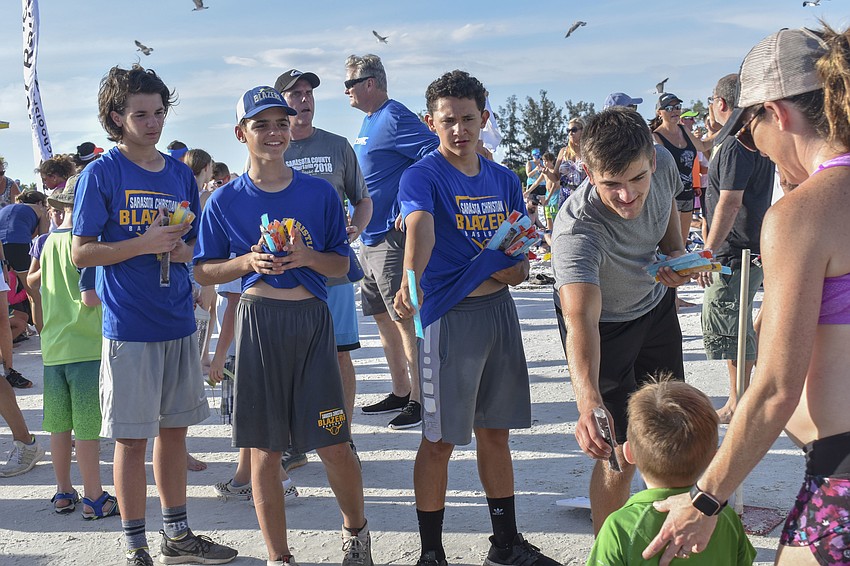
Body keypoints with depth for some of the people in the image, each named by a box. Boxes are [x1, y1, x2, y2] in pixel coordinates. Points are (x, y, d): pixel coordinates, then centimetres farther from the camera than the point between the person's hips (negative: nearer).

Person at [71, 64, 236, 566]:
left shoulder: (181, 173, 9)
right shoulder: (101, 174, -5)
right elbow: (81, 252, -8)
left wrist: (182, 250, -6)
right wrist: (145, 244, -19)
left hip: (179, 322, 5)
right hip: (128, 327, -5)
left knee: (175, 429, 14)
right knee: (132, 438, 2)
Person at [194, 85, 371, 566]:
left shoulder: (320, 193, 4)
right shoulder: (226, 201, 3)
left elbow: (342, 264, 7)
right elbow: (205, 271, 7)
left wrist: (307, 257, -12)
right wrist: (248, 262, -11)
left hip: (313, 320, 0)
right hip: (259, 323, 0)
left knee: (334, 444, 0)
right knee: (265, 448, 5)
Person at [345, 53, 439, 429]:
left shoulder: (394, 118, -13)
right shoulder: (369, 122, 17)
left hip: (392, 235, -10)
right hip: (371, 237, 10)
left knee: (404, 317, -7)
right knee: (383, 317, 14)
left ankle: (419, 401, -1)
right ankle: (399, 393, 23)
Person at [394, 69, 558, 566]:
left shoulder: (505, 180, 9)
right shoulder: (422, 177, -9)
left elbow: (520, 258, 14)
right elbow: (420, 228, -31)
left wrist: (517, 268, -9)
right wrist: (411, 280, -49)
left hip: (500, 310, 6)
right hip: (448, 315, -5)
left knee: (496, 432, 15)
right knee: (440, 440, 1)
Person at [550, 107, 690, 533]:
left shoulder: (662, 164, -24)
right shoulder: (577, 231, -43)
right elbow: (580, 321, -56)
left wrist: (675, 251, -14)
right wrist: (588, 401, -71)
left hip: (656, 305, 6)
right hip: (605, 327, -6)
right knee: (622, 454, -8)